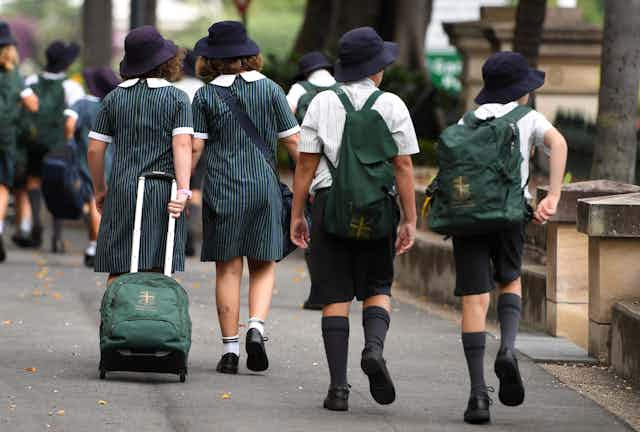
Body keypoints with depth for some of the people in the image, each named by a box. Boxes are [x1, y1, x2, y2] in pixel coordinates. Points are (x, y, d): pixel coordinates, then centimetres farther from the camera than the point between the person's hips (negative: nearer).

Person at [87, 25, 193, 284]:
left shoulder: (114, 98, 6)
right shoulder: (177, 99, 0)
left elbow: (94, 150, 6)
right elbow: (182, 146, -12)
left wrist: (100, 189, 18)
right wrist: (183, 190, -17)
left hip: (122, 192, 2)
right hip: (162, 192, -2)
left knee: (118, 272, 4)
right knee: (158, 272, 1)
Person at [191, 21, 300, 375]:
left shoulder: (205, 96, 0)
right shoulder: (270, 90, 3)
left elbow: (194, 147, -4)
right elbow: (293, 141, 3)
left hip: (222, 190, -1)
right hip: (264, 187, 1)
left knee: (228, 269, 3)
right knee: (263, 266, 10)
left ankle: (230, 349, 3)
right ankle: (256, 326, -13)